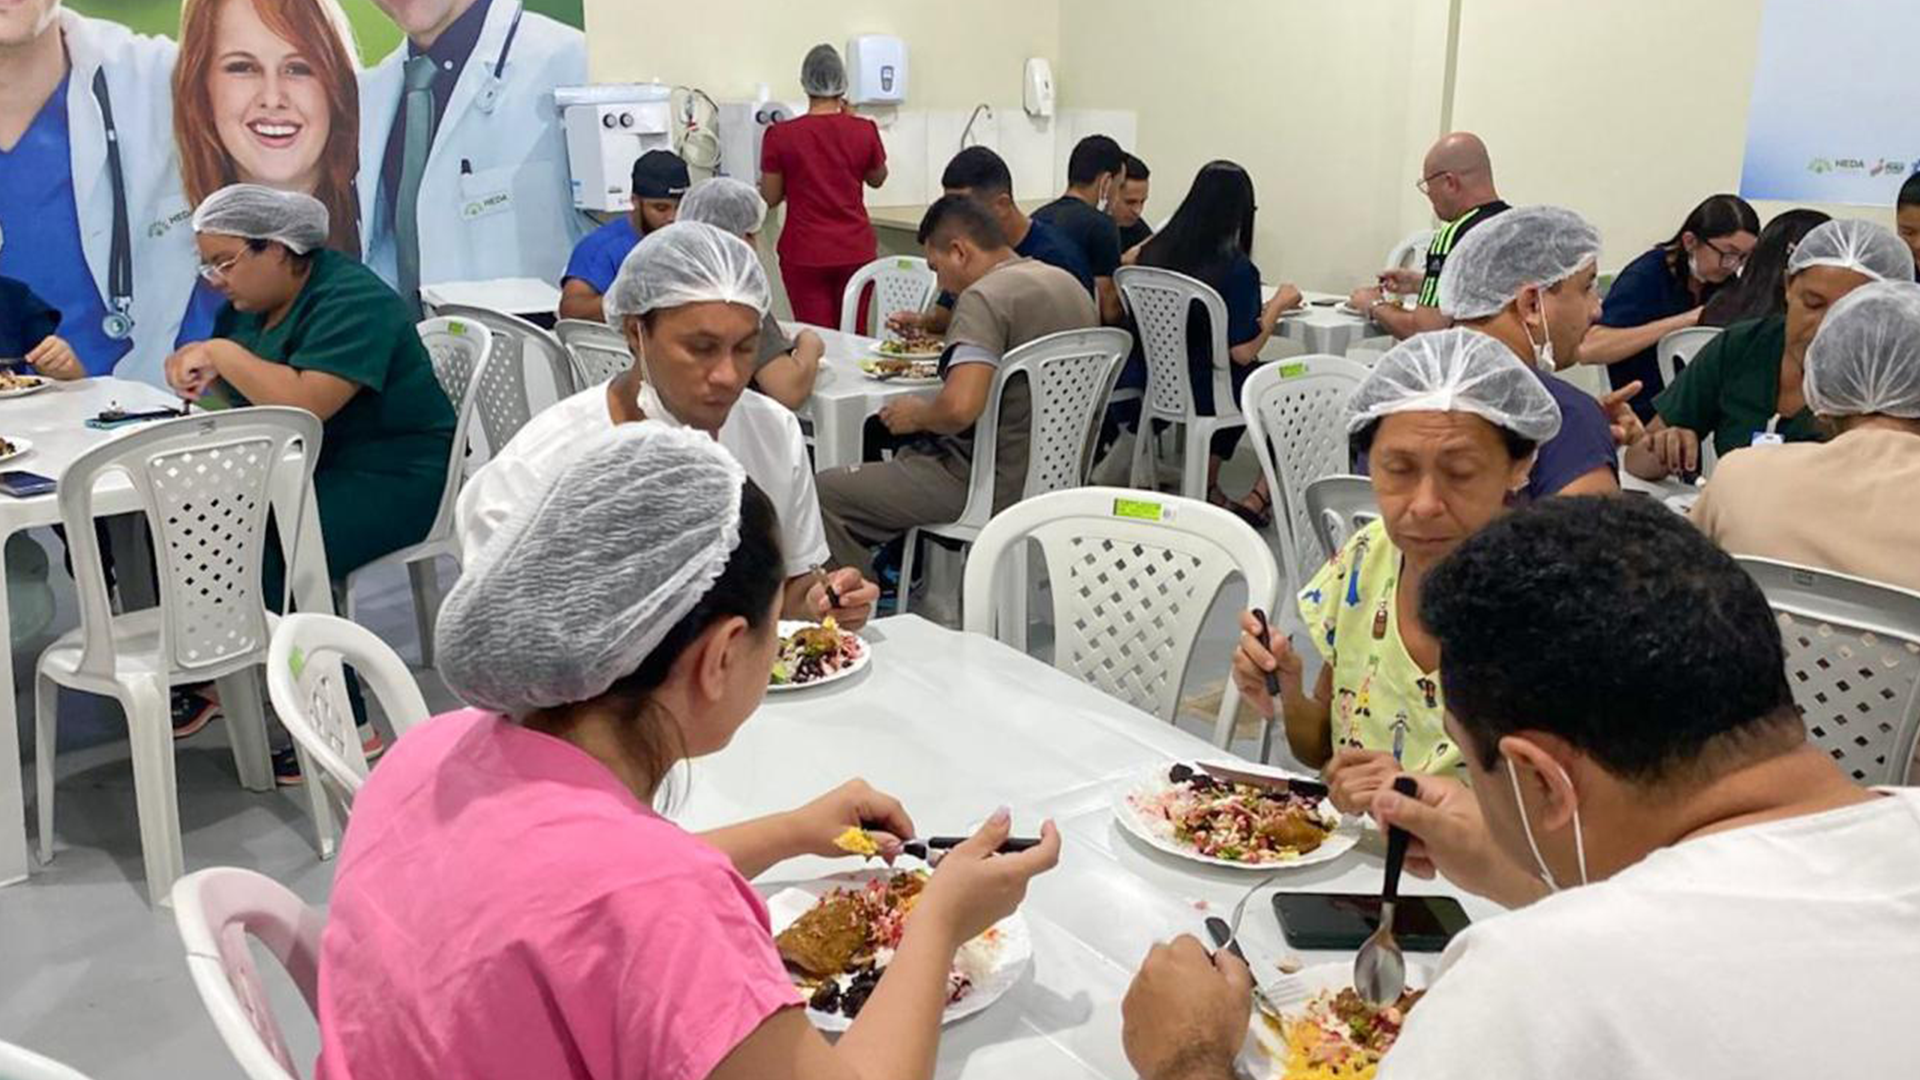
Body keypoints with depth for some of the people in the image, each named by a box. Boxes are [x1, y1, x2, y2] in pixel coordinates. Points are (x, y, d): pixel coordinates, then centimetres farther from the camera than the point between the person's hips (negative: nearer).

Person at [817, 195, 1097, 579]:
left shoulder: (984, 297, -20)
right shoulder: (1070, 284, 8)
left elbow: (959, 408, -32)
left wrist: (918, 414, -10)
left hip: (1000, 486, -10)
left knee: (826, 493, -2)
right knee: (911, 451, 33)